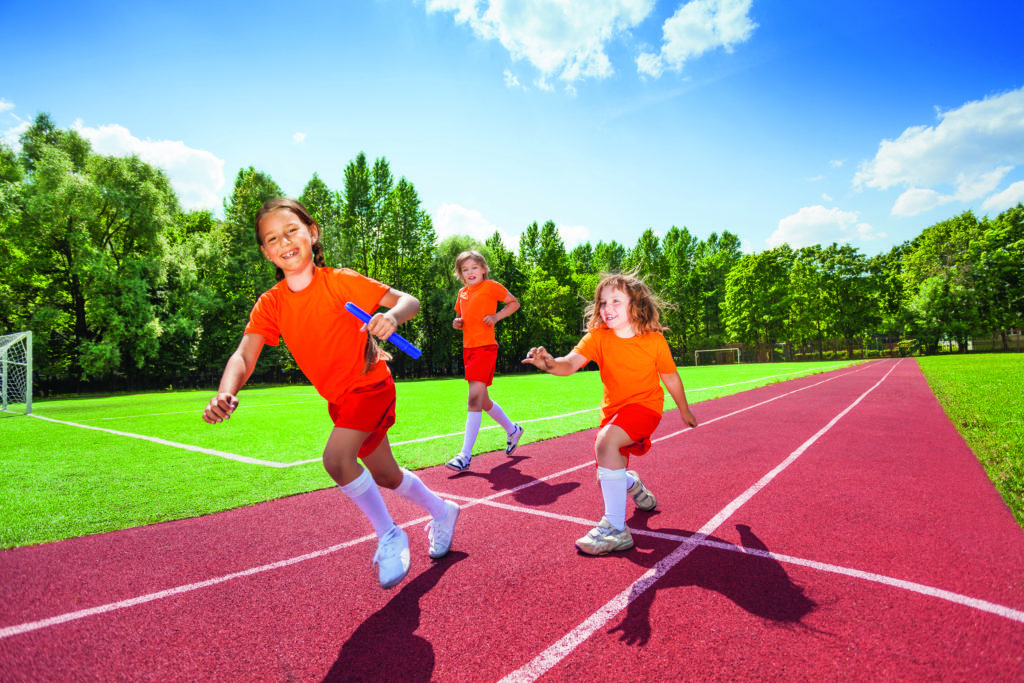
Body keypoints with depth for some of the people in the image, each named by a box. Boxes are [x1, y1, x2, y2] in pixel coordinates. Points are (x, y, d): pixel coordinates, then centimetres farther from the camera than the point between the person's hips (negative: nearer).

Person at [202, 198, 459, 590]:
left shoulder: (340, 281, -17)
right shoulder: (270, 304, -6)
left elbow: (408, 300, -17)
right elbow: (244, 355, -16)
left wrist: (391, 316, -41)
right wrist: (225, 394, -37)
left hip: (370, 384, -6)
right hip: (339, 398, 6)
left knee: (337, 457, -27)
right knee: (386, 476, 17)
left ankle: (389, 536, -4)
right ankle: (442, 511, 43)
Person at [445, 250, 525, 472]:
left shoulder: (491, 286, 0)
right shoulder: (462, 293, 16)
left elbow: (514, 303, 7)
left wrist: (496, 317, -7)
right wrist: (457, 323, 5)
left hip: (485, 347, -8)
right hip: (468, 348, 8)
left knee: (474, 399, -15)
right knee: (483, 401, 15)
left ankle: (465, 455, -12)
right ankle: (512, 430, 38)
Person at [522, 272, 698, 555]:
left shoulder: (654, 340, -13)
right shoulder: (598, 336, -11)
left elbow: (670, 377, 2)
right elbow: (571, 363, -27)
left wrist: (684, 410, 15)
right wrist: (551, 363, -50)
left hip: (645, 406, -4)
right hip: (613, 410, 4)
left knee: (606, 441, -33)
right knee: (605, 480, 7)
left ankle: (615, 528, -25)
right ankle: (632, 482, 47)